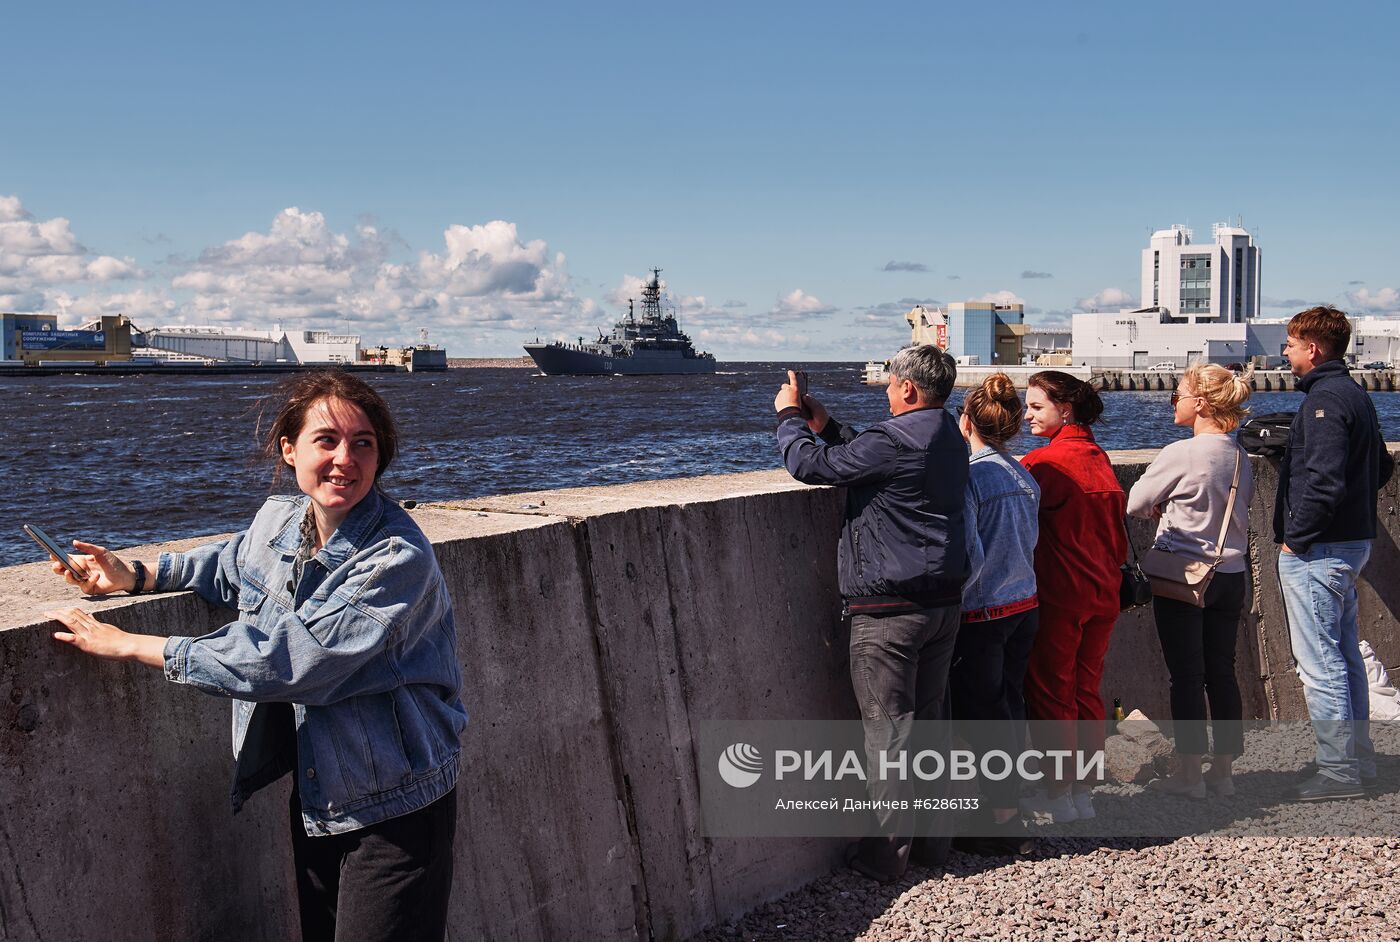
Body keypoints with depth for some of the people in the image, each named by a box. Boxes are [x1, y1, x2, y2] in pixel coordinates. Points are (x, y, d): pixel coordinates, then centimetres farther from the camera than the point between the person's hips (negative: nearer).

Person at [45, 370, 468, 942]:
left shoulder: (398, 558, -24)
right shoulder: (277, 520, 0)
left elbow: (291, 658, -28)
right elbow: (235, 565, 26)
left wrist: (131, 646, -21)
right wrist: (134, 575, 10)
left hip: (394, 809, -7)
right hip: (315, 797, 7)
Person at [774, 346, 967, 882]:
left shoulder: (895, 439, -17)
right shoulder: (949, 441, 13)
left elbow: (812, 464, -13)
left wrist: (789, 416, 4)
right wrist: (826, 426, 22)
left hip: (889, 608, -9)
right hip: (944, 602, 9)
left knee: (888, 729, -2)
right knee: (931, 721, 15)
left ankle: (887, 853, 5)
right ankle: (932, 839, 24)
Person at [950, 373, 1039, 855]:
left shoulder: (970, 476, -17)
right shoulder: (1025, 477, 4)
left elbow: (969, 556, -19)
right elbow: (1029, 541, 12)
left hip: (983, 615, -7)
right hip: (1026, 606, 7)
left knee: (978, 713, 4)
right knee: (1009, 707, 16)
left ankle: (1006, 822, 8)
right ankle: (1009, 810, 25)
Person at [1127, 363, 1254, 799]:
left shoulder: (1180, 454, -16)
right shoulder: (1240, 457, 4)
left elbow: (1134, 503, -8)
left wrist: (1162, 508, 13)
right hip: (1231, 577, 6)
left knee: (1186, 675, 2)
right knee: (1222, 672, 12)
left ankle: (1189, 774, 8)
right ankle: (1223, 770, 20)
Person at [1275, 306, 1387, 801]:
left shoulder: (1324, 400, -17)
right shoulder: (1356, 396, 14)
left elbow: (1325, 481, -26)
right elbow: (1378, 468, 21)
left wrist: (1296, 538, -17)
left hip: (1316, 552, -10)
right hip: (1353, 541, 10)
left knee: (1319, 662, -4)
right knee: (1345, 656, 17)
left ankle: (1338, 770, 1)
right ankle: (1357, 758, 25)